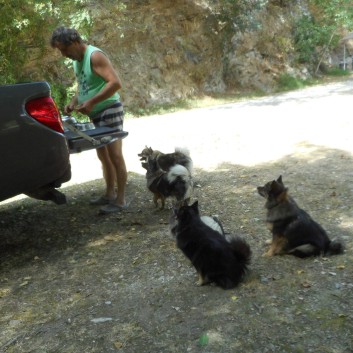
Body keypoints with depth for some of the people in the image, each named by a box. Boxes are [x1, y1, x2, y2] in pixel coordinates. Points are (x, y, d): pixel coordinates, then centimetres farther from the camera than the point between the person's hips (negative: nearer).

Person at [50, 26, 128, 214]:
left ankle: (120, 200, -2)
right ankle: (110, 194, 25)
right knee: (103, 156, 14)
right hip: (95, 115, 10)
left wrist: (91, 102, -27)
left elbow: (116, 83, -26)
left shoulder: (95, 56, -16)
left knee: (115, 156, -7)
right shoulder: (77, 60, 11)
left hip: (109, 111, -10)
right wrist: (73, 103, 5)